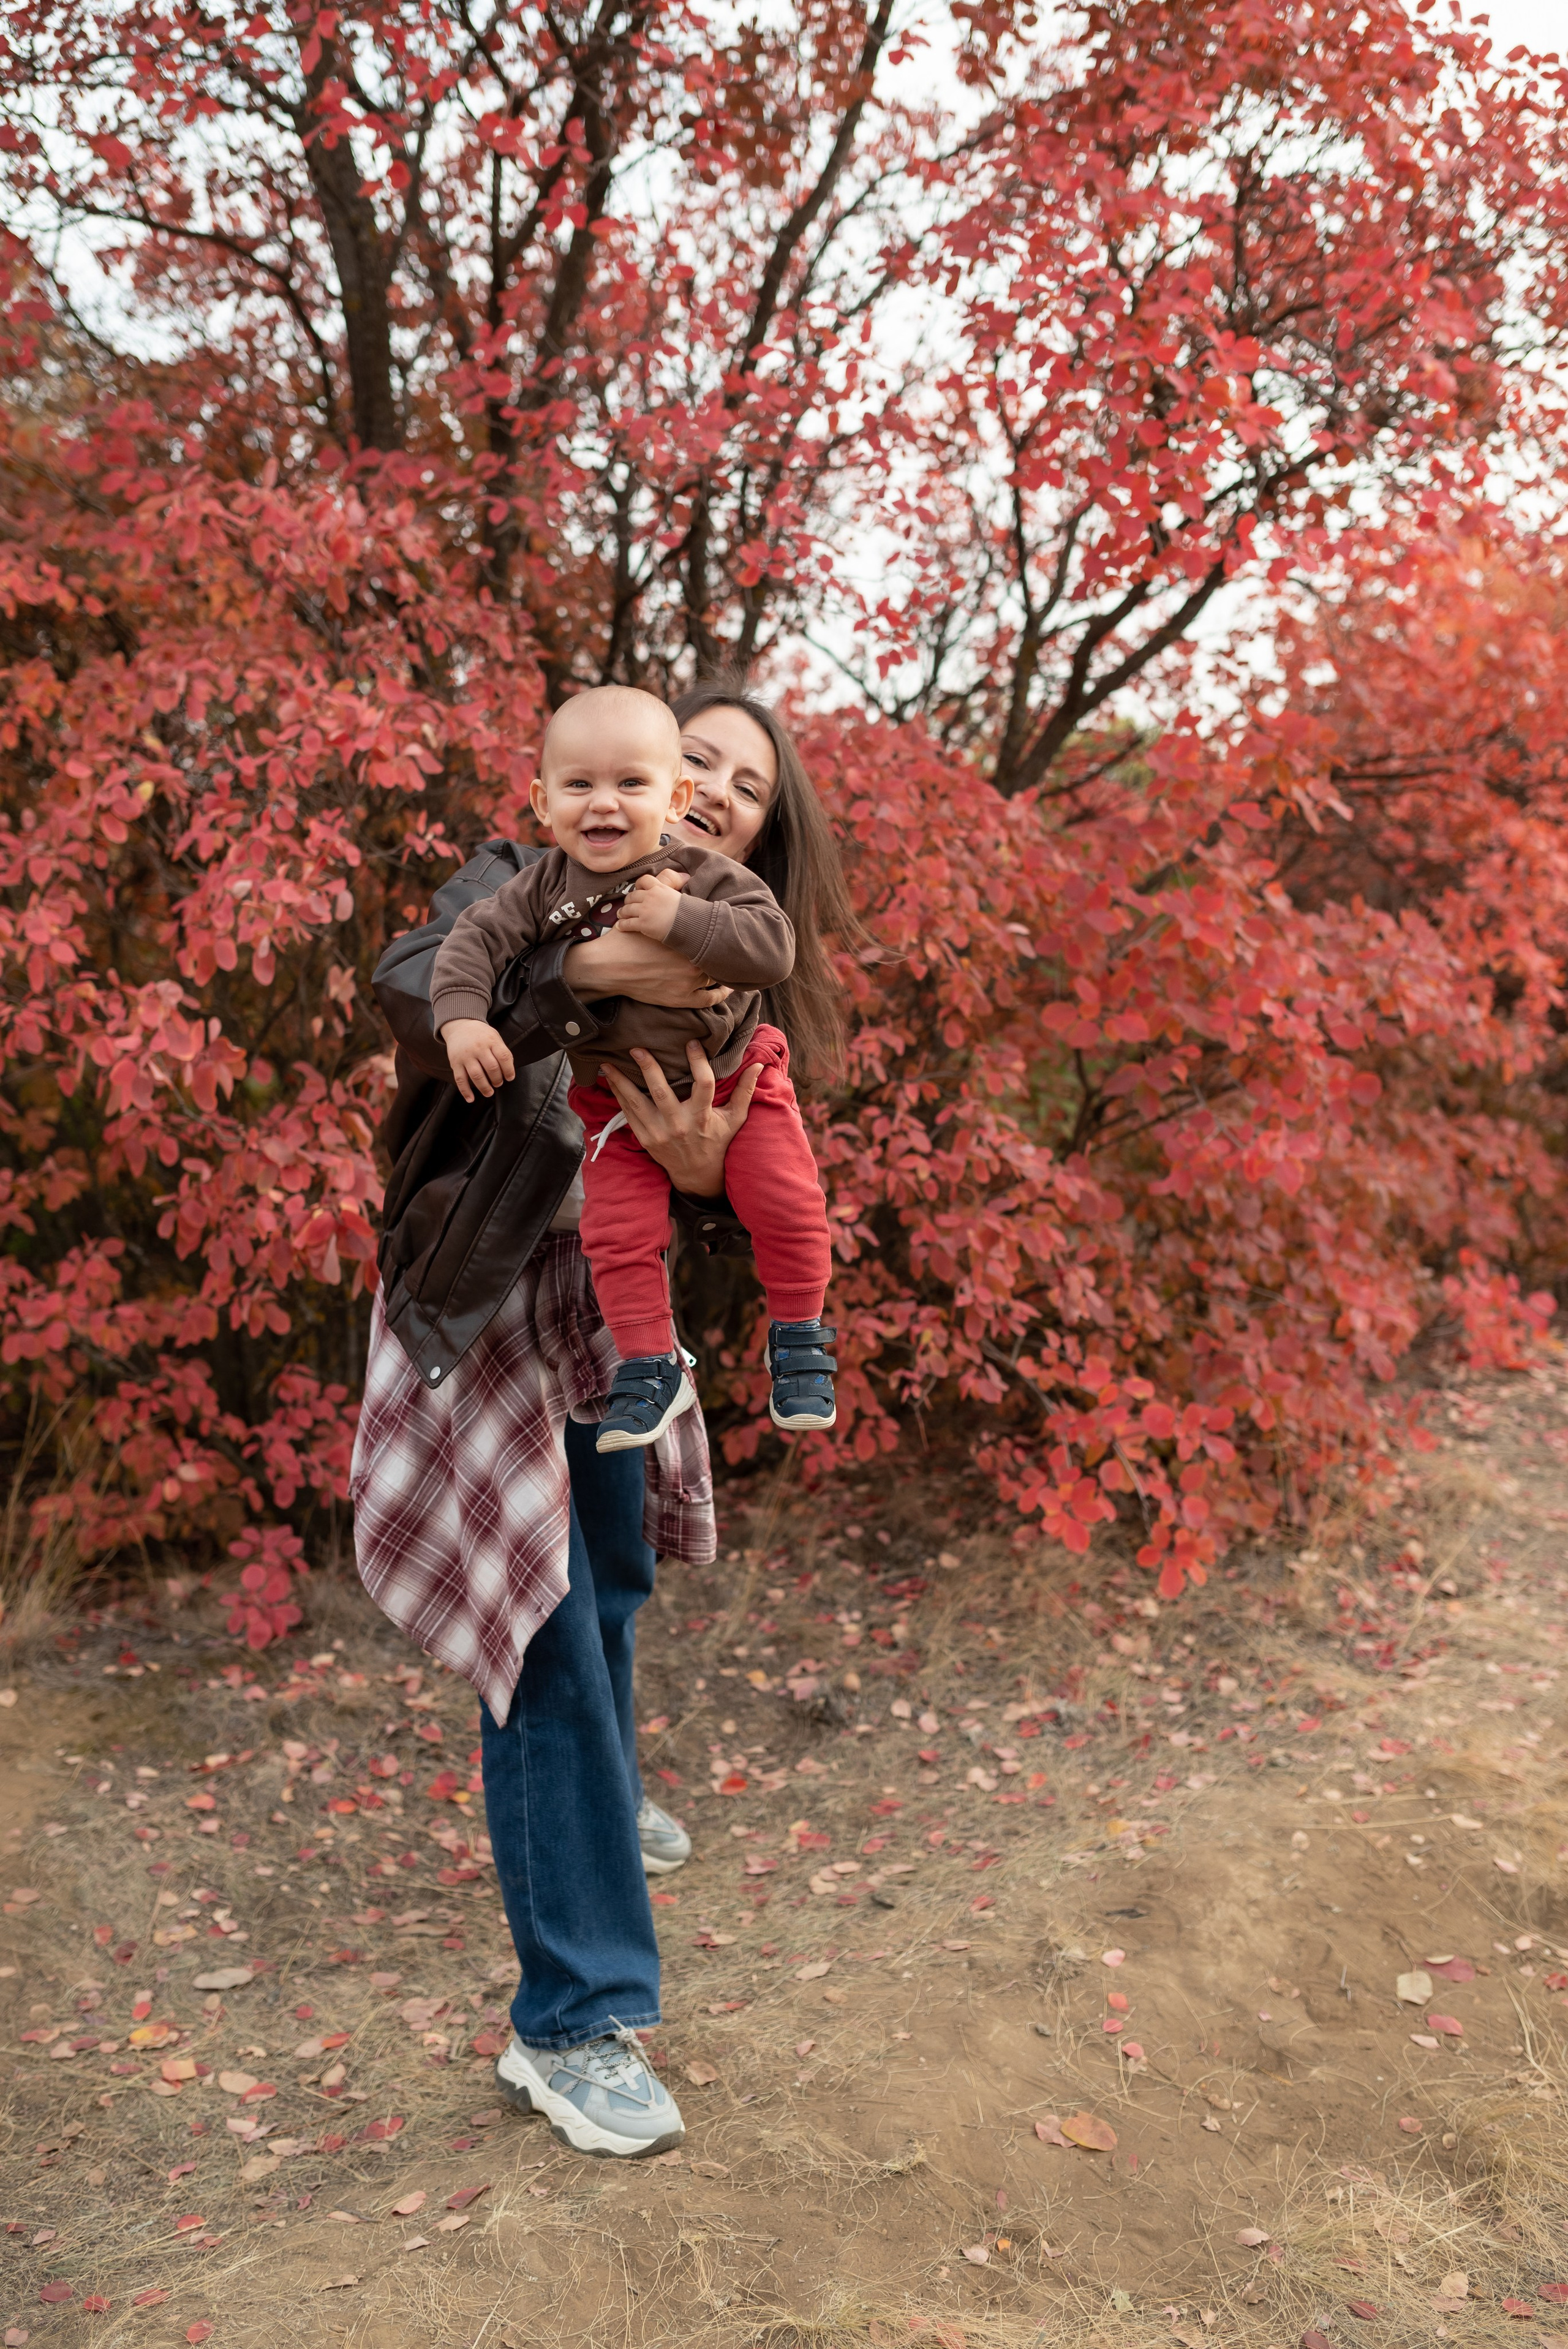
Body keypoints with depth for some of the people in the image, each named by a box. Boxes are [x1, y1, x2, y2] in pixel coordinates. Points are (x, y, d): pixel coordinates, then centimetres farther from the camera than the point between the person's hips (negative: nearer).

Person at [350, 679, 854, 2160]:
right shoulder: (528, 884, -9)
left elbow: (740, 1221, -2)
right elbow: (406, 987, -29)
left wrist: (709, 1176, -26)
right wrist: (586, 969, -41)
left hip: (610, 1320, 7)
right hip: (480, 1313, -7)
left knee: (613, 1578, 24)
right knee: (549, 1640, -9)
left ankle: (593, 1810, 53)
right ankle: (570, 2024, 0)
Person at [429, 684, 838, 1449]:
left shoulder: (702, 874, -18)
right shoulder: (544, 888, -10)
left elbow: (773, 947, -29)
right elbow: (475, 939, -9)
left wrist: (680, 919, -38)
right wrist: (462, 1018, -26)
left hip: (734, 1077, -2)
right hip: (618, 1104, 2)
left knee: (786, 1204, -10)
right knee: (618, 1234, -5)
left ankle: (799, 1340, 14)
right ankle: (652, 1371, 13)